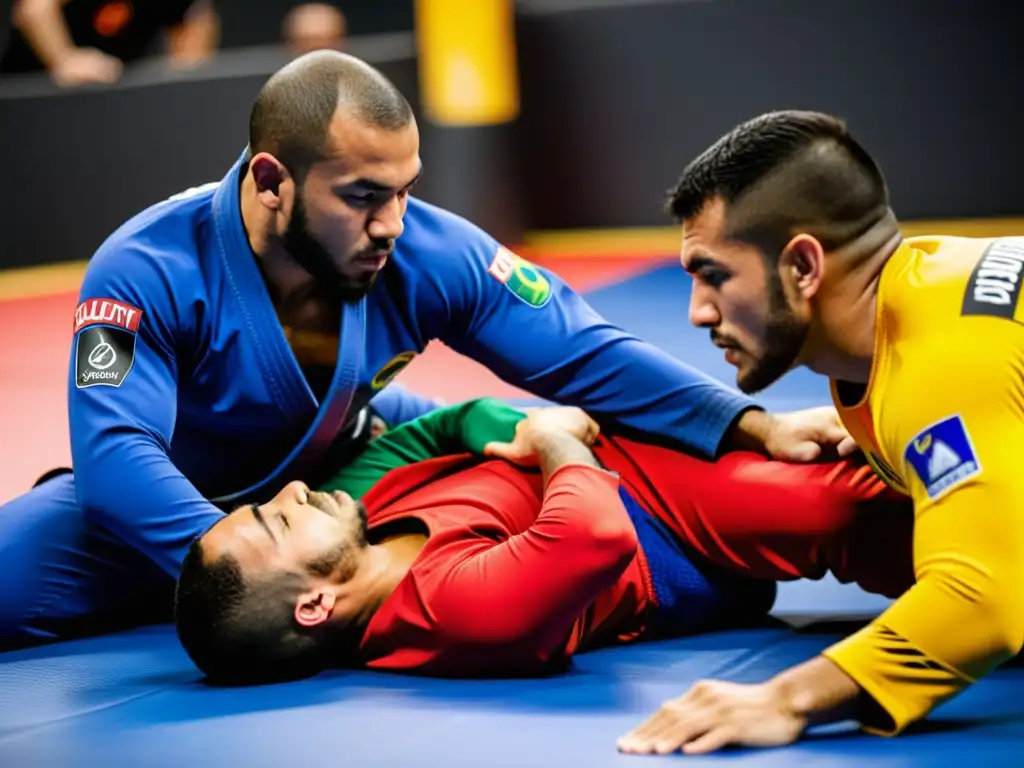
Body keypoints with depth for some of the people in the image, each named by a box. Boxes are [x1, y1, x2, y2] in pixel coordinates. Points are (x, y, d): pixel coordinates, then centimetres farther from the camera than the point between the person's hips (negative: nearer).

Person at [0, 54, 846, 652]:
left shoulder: (427, 253, -24)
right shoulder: (148, 275, -35)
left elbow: (588, 354, -19)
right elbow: (116, 454, -44)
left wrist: (752, 426, -31)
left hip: (349, 466, 3)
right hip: (185, 506, -2)